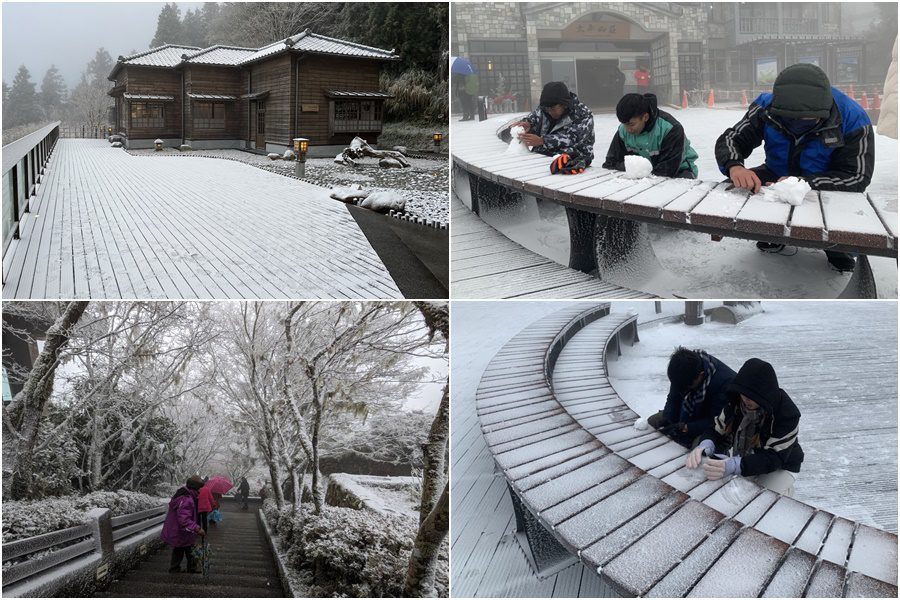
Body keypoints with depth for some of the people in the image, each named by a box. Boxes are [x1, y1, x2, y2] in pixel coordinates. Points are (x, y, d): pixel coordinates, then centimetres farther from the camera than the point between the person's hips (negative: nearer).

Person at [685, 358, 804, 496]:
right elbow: (718, 431, -8)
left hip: (780, 467, -4)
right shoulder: (736, 402, -15)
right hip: (744, 459, 4)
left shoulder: (787, 413, -29)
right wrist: (704, 446, -34)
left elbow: (774, 457, -33)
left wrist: (733, 466, -49)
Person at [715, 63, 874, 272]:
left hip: (827, 187, -3)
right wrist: (734, 167, -46)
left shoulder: (852, 119, -29)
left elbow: (858, 176, -29)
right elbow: (730, 139, -21)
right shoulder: (766, 108, -23)